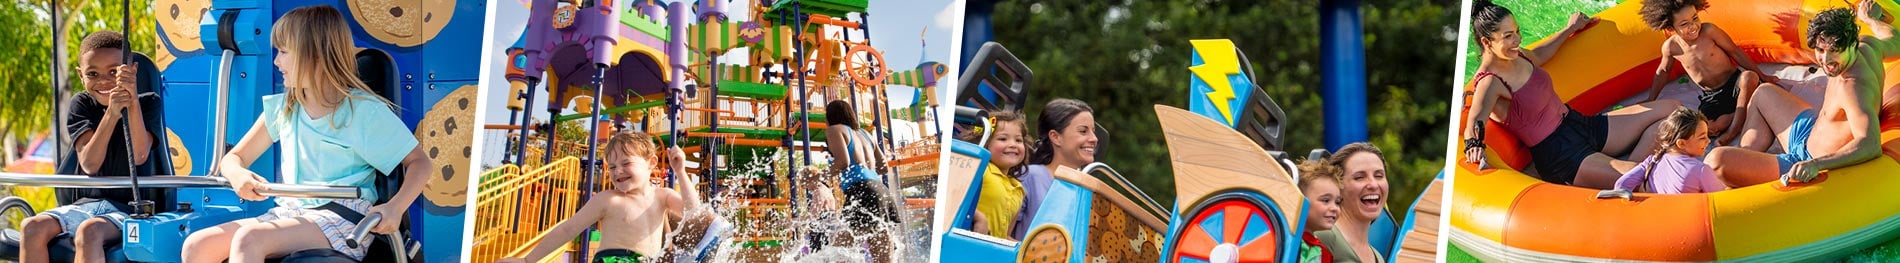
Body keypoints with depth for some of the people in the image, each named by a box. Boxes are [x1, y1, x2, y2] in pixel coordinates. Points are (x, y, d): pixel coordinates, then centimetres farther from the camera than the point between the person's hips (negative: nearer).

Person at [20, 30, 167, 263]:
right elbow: (89, 164, -10)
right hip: (86, 204, 4)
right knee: (33, 227, -23)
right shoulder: (80, 105, 4)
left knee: (88, 231, -34)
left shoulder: (148, 103, -1)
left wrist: (133, 101, -27)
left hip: (129, 209, -4)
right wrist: (112, 113, -23)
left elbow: (139, 156, -18)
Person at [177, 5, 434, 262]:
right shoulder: (282, 109, 13)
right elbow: (234, 158, 16)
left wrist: (395, 208, -22)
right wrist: (237, 174, -11)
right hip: (290, 213, 7)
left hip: (342, 220, -7)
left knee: (249, 239, -31)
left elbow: (420, 162, -3)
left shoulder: (365, 111, -4)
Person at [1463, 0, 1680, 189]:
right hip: (1558, 157, -10)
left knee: (1670, 109, 7)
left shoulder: (1518, 56, 6)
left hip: (1580, 125, 10)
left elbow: (1539, 55, 31)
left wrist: (1571, 28, 42)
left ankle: (1635, 164, -7)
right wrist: (1474, 144, -62)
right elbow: (1475, 121, -39)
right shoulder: (1489, 83, -21)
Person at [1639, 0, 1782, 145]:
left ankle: (1733, 130, -27)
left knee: (1749, 77, -38)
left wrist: (1762, 76, 3)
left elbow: (1735, 52, -4)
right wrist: (1651, 101, 20)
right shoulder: (1671, 47, -6)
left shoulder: (1708, 31, -15)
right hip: (1712, 98, 1)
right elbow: (1663, 71, 15)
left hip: (1734, 83, -1)